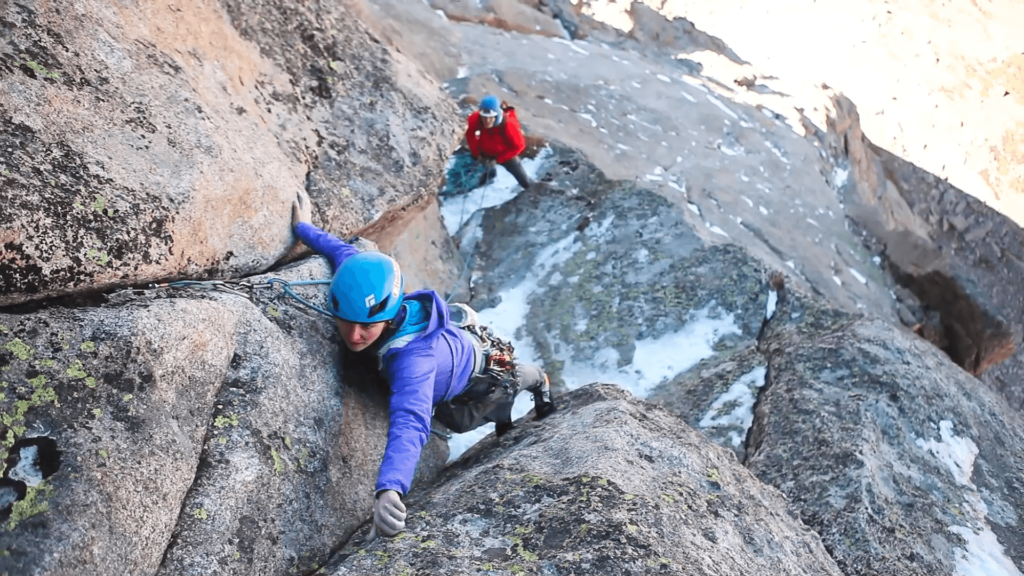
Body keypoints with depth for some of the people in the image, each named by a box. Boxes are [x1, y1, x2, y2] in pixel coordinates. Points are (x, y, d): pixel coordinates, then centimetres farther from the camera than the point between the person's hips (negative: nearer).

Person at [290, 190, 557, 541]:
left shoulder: (412, 358, -52)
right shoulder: (373, 293, -34)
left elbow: (409, 423, -68)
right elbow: (347, 254, -13)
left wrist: (389, 490, -84)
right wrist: (304, 228, 1)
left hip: (484, 373, -6)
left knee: (459, 421, 30)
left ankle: (537, 380, 55)